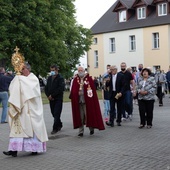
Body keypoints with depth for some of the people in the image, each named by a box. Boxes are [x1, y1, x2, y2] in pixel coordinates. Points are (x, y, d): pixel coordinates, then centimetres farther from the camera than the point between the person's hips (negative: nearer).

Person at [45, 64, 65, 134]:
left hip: (58, 99, -6)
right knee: (54, 114, 11)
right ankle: (59, 125, 29)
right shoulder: (49, 78, 13)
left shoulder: (60, 78, -7)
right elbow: (46, 87, 13)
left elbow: (60, 89, -17)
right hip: (51, 99, 6)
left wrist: (52, 95, -16)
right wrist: (48, 96, -4)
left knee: (56, 114, -7)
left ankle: (55, 128, -2)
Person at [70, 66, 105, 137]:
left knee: (88, 115, 1)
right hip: (78, 101, 3)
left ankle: (91, 128, 24)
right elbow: (73, 91, 7)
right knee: (80, 117, 6)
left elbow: (93, 90, -4)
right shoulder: (75, 80, 7)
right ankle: (81, 131, 14)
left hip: (87, 101, -3)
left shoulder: (89, 79, -1)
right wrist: (73, 97, -3)